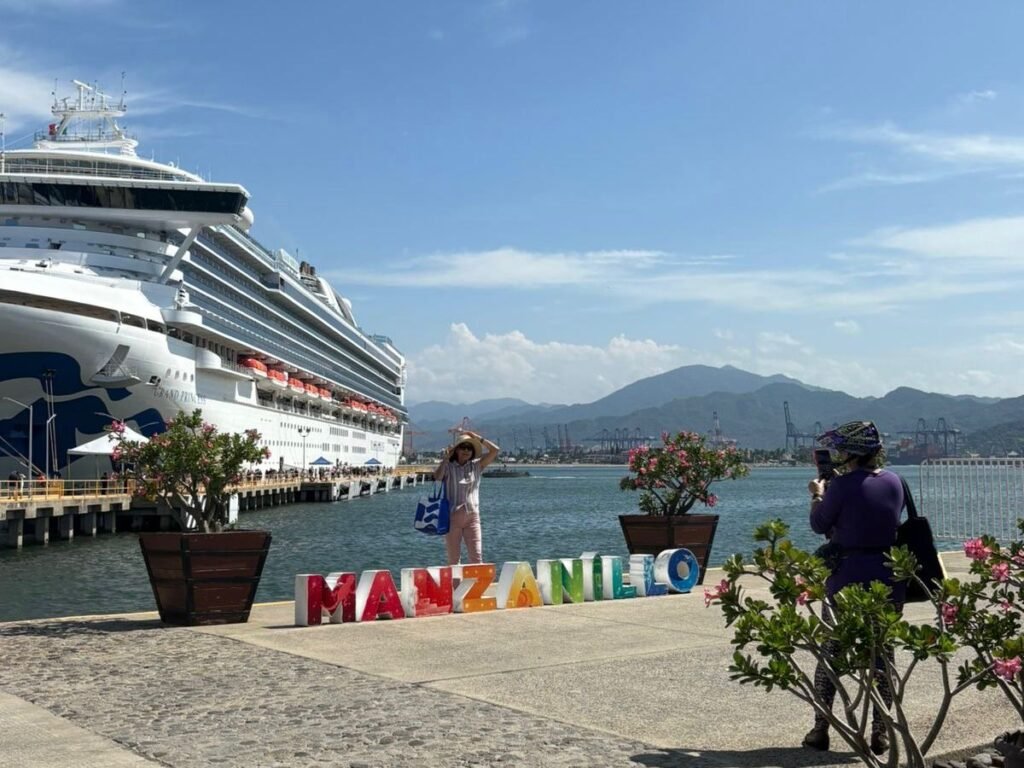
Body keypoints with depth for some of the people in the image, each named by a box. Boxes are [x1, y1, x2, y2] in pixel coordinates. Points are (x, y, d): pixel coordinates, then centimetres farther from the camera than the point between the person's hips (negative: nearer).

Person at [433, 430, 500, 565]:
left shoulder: (476, 466, 10)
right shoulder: (448, 467, 1)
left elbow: (495, 450, 4)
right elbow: (437, 477, -20)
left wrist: (478, 438, 3)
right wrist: (445, 459, -10)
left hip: (472, 516, 2)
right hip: (453, 517, -2)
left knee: (477, 559, -6)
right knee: (453, 559, 4)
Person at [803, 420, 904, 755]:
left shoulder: (843, 485, -13)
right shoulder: (894, 482, 3)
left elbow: (819, 524, -2)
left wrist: (818, 495, 17)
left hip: (848, 577, -4)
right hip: (889, 577, 4)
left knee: (830, 650, 8)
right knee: (882, 651, 10)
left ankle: (820, 730, 12)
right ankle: (880, 733, 12)